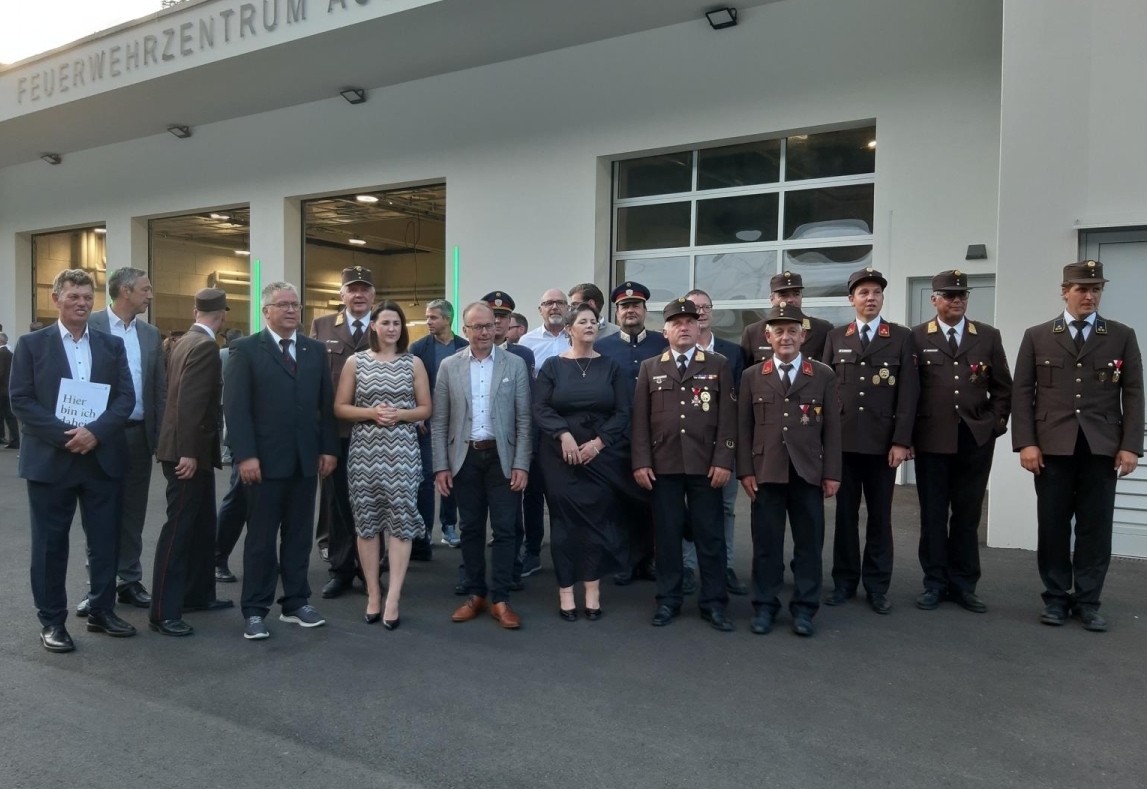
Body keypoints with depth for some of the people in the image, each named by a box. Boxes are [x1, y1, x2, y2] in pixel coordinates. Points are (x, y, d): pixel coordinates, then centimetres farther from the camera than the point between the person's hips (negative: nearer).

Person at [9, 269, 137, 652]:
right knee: (50, 544, 6)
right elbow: (20, 399, -5)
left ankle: (102, 611, 23)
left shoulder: (112, 344, 8)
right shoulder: (31, 344, 2)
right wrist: (64, 435, -16)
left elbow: (126, 397, 2)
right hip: (50, 459, -2)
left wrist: (95, 431, -13)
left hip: (103, 458, 3)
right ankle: (52, 621, 17)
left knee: (105, 540, 9)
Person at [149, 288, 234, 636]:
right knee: (179, 528, -5)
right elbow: (190, 402, -24)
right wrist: (188, 452, -24)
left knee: (202, 524, 16)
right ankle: (163, 612, 2)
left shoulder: (187, 341, 13)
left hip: (193, 450, 10)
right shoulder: (206, 346, -17)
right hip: (189, 452, -10)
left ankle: (197, 594, 27)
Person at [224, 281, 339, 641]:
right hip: (265, 459, -4)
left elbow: (327, 403, 10)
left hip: (306, 458, 4)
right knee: (260, 538, 5)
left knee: (300, 535, 11)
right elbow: (235, 406, -8)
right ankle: (255, 610, 15)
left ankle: (296, 602, 23)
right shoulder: (246, 350, -2)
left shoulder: (316, 350, 10)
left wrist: (329, 449, 3)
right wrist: (245, 455, -15)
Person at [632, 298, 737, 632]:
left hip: (705, 464, -1)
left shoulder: (718, 365, 7)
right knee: (667, 534, 6)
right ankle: (668, 600, 17)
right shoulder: (649, 368, 9)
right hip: (663, 464, 1)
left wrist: (723, 460, -8)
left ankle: (714, 603, 14)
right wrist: (641, 461, -4)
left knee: (710, 535, 4)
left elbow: (728, 417, 1)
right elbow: (640, 418, 5)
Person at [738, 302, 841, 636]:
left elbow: (832, 427, 4)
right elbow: (743, 427, 5)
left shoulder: (824, 375, 6)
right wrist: (746, 470, -3)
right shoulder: (752, 376, 6)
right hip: (766, 473, 0)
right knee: (766, 543, 6)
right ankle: (764, 606, 18)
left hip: (808, 473, 0)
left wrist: (832, 473, -1)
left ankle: (804, 609, 19)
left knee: (809, 543, 6)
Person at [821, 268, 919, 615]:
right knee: (845, 514, 7)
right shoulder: (835, 337, 8)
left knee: (880, 516, 7)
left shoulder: (902, 337, 3)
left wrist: (901, 441, -9)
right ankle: (844, 581, 18)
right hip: (842, 441, 1)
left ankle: (877, 586, 17)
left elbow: (908, 392, -2)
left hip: (883, 442, -1)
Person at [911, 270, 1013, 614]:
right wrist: (908, 434, -4)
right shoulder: (917, 337, 1)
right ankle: (935, 583, 15)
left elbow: (1003, 387, 12)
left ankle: (963, 584, 19)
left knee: (967, 516, 8)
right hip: (932, 440, -2)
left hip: (976, 441, 2)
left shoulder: (989, 337, 8)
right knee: (933, 515, 5)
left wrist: (996, 423, 2)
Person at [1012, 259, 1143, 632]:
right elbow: (1021, 393, 2)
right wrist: (1026, 443, -6)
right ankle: (1056, 598, 16)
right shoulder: (1037, 336, 6)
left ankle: (1088, 601, 16)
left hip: (1102, 448, 1)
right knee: (1053, 527, 5)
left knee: (1095, 528, 5)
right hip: (1052, 447, 0)